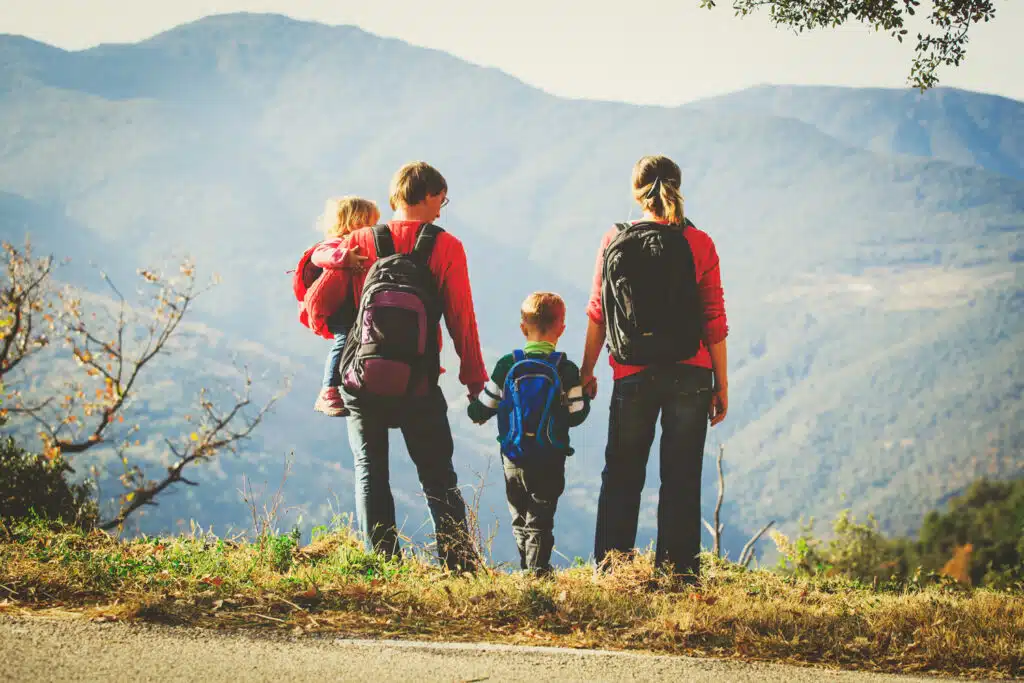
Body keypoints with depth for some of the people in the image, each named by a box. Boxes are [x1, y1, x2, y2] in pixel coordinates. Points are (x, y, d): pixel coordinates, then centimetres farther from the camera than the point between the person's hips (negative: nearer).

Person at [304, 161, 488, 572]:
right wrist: (475, 379, 4)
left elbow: (317, 303, -2)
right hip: (419, 384, -1)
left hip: (362, 382, 1)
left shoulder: (360, 242, 2)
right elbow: (461, 318, -5)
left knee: (370, 472, 9)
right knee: (439, 478, 9)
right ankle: (459, 565, 6)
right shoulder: (446, 247, -3)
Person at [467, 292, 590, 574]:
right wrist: (586, 396, 16)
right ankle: (539, 570, -6)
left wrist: (474, 410, 25)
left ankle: (527, 571, 17)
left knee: (520, 519, 15)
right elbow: (576, 415, -4)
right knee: (540, 520, 2)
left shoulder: (507, 366, -4)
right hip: (550, 462, -2)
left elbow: (481, 410, 2)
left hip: (513, 460, 2)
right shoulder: (566, 370, -8)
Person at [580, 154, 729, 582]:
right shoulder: (699, 244, -3)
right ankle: (679, 574, 5)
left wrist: (587, 371, 15)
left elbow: (598, 314, 4)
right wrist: (721, 383, 4)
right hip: (690, 377, -1)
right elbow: (714, 320, -3)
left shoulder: (613, 243, 0)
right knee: (682, 479, 5)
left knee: (621, 479, 12)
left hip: (632, 378, 1)